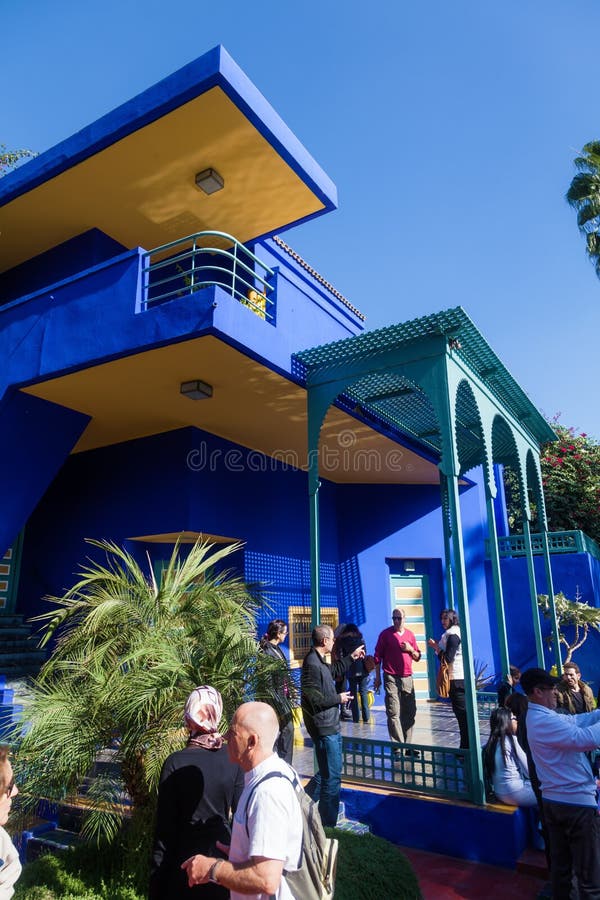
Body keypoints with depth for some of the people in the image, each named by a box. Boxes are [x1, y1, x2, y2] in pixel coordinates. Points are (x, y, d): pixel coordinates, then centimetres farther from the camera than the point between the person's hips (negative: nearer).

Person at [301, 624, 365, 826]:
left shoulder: (319, 661, 9)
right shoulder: (312, 664, -23)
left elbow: (335, 670, 29)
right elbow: (314, 699, -26)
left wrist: (352, 657, 29)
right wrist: (338, 698, -13)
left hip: (331, 726, 10)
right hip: (324, 727, -10)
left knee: (326, 772, 22)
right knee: (332, 777, 1)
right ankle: (328, 824, 14)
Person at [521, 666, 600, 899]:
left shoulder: (539, 716, 10)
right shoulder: (544, 721, -24)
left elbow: (576, 720, 7)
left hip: (553, 800, 10)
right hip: (577, 802, -10)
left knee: (560, 866, 18)